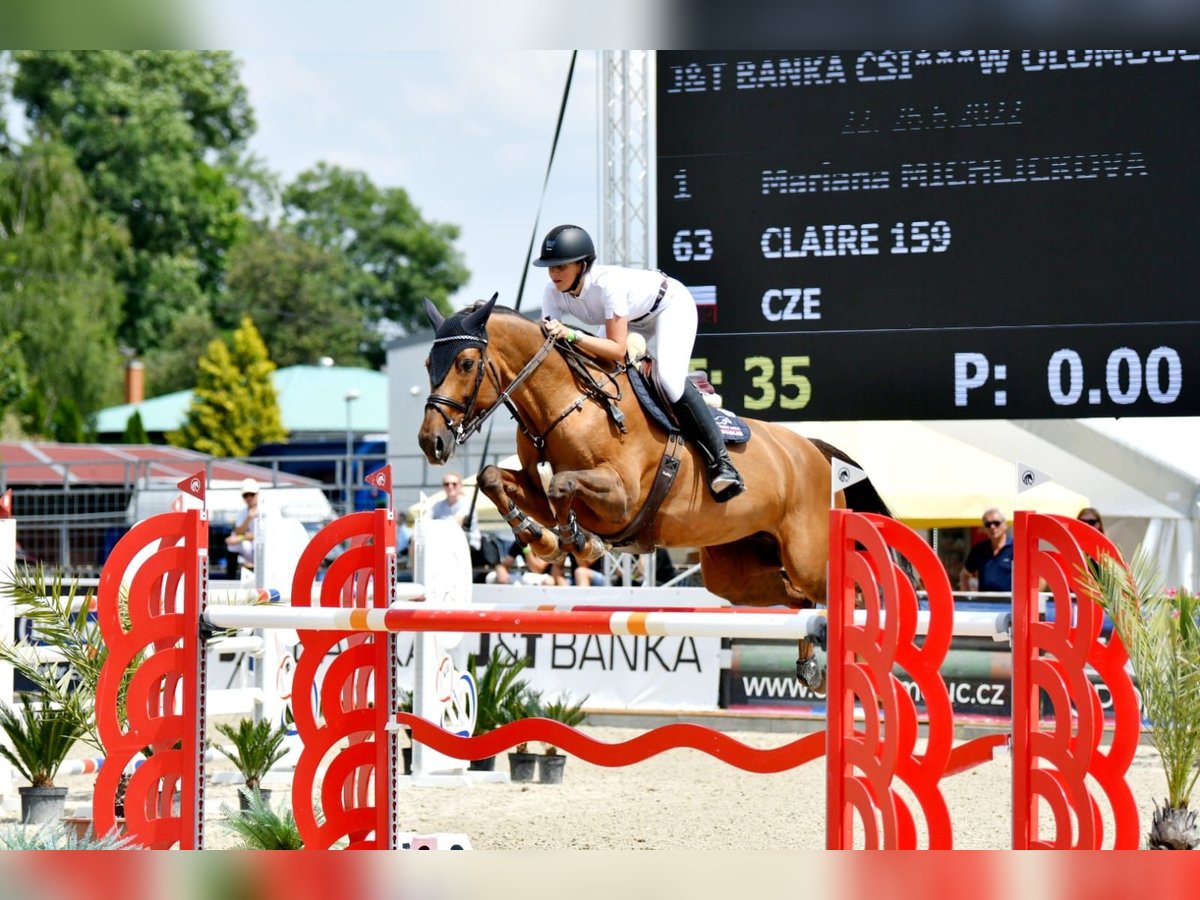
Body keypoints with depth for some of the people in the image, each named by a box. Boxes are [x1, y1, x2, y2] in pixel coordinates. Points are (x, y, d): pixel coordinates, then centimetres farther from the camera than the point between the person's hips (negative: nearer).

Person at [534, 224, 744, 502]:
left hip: (671, 304, -8)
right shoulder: (554, 293, -21)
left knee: (669, 377, -28)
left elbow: (617, 349, -41)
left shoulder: (607, 284, -41)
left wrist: (571, 335, -52)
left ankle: (719, 462, -20)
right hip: (634, 318, 8)